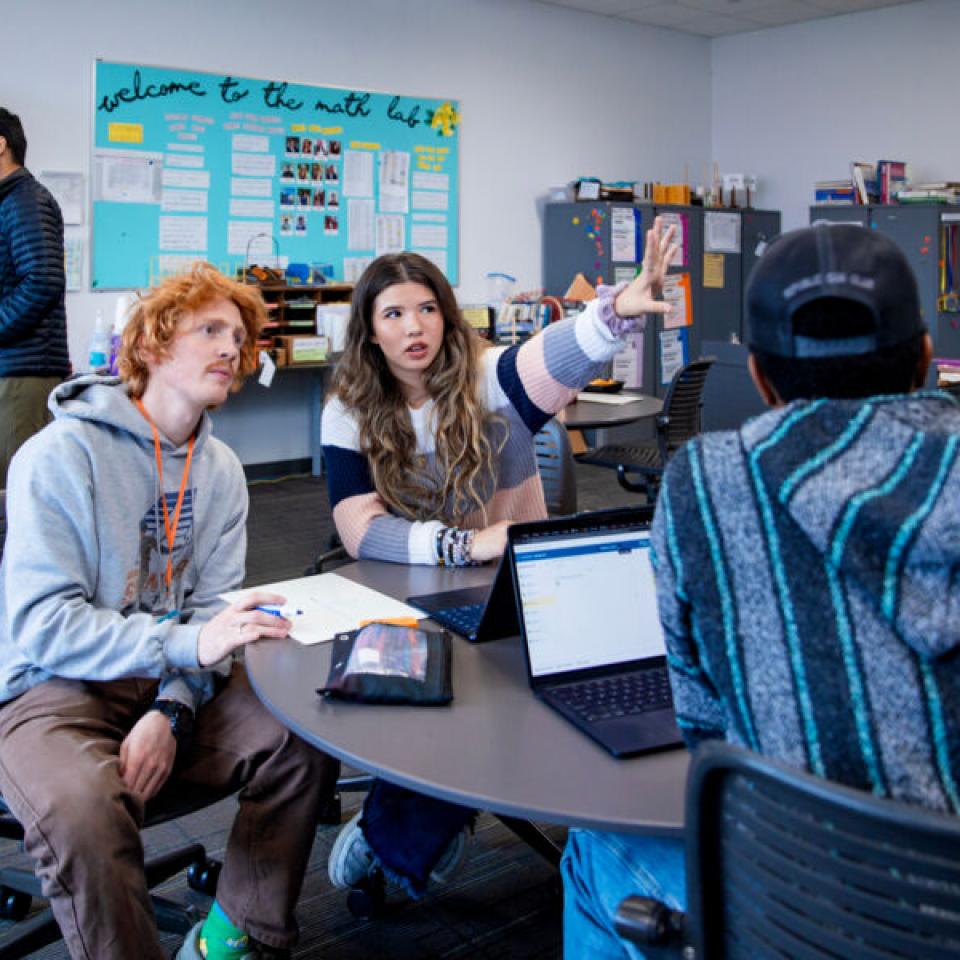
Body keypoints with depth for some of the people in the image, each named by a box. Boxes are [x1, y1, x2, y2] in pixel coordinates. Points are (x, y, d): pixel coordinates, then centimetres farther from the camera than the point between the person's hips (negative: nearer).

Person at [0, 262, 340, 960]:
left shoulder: (221, 470, 9)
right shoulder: (60, 455, -10)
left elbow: (211, 608, 2)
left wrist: (171, 710, -17)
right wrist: (186, 644, -29)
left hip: (171, 686, 6)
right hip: (56, 689, -5)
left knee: (307, 739, -16)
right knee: (84, 813, -35)